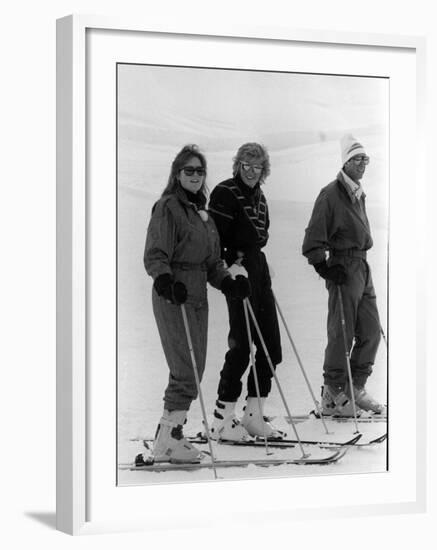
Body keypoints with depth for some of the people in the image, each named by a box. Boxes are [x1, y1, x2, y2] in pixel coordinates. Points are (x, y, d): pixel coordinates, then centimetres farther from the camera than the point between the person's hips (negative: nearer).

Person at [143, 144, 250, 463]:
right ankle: (166, 443, -7)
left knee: (194, 369, 9)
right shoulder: (168, 208, -7)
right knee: (187, 370, -12)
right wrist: (165, 280, -33)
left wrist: (228, 282, 6)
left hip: (197, 295, 9)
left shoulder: (201, 211, 20)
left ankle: (173, 432, 19)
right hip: (173, 294, -9)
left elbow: (212, 260, 23)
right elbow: (155, 255, -15)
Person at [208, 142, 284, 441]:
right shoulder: (225, 193, -8)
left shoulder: (259, 196, 17)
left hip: (259, 268, 9)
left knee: (271, 344, 8)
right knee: (241, 344, -8)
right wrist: (230, 263, -22)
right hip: (237, 270, -9)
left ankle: (254, 416, 16)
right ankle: (222, 419, 1)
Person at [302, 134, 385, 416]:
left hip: (363, 266, 9)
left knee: (371, 332, 9)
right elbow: (314, 236, -12)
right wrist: (323, 266, -18)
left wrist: (363, 261, 19)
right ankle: (333, 395, 6)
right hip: (343, 268, -9)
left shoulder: (359, 194, 17)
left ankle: (356, 388, 20)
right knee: (342, 334, -4)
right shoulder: (331, 194, -10)